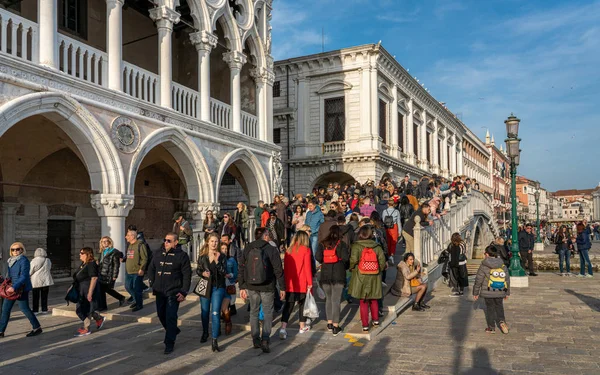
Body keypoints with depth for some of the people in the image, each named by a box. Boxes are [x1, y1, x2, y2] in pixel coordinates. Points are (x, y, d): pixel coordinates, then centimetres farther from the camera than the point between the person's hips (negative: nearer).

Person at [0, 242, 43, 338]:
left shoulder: (24, 260, -15)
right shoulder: (11, 260, 11)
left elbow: (23, 276, -22)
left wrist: (14, 287, -29)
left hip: (22, 288, -8)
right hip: (12, 289, 8)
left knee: (24, 308, -3)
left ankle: (37, 328, 10)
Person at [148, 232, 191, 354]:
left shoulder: (182, 255, -7)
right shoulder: (158, 254, 8)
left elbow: (187, 274, -9)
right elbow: (151, 269, 18)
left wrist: (184, 292, -14)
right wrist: (153, 284, 11)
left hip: (173, 293, -6)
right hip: (160, 292, 6)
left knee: (170, 317, -7)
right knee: (161, 314, 15)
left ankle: (169, 343, 3)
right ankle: (173, 330, 39)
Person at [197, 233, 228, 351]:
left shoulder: (222, 257, -3)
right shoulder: (202, 256, 3)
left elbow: (224, 272, -9)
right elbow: (198, 269, 11)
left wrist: (217, 261, -22)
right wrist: (202, 273, -11)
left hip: (218, 287, -3)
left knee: (215, 313, -11)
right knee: (204, 312, 16)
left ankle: (215, 341, -9)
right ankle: (205, 333, 40)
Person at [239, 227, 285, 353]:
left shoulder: (247, 249, 2)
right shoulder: (272, 250, -9)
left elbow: (241, 270, 4)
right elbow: (278, 270, -8)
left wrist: (242, 287, 11)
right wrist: (282, 288, 0)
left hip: (251, 287, 3)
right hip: (267, 287, -3)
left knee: (254, 312, 17)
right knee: (268, 313, 7)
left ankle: (255, 339, 21)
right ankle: (265, 341, -2)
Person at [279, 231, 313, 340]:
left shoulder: (288, 250, 4)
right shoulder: (306, 250, -7)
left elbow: (285, 267, 9)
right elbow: (308, 267, -10)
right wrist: (310, 283, -4)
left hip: (289, 284, 3)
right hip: (302, 284, -3)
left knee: (288, 305, 3)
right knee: (302, 303, 15)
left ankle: (283, 328, -11)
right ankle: (303, 326, 28)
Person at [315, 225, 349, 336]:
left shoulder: (322, 244, 4)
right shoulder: (342, 244, -4)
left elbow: (318, 257, -7)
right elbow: (345, 257, -14)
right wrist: (345, 266, 6)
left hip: (325, 275, 3)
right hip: (338, 275, -3)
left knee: (328, 299, 18)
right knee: (336, 300, 1)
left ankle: (329, 323, 24)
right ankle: (335, 327, 3)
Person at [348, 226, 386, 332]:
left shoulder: (356, 246, -10)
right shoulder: (377, 247, -1)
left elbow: (353, 260, -18)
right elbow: (382, 261, -3)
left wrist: (352, 268, 1)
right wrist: (378, 270, 13)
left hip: (361, 277, -3)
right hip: (374, 278, 3)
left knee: (363, 301, 5)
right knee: (373, 300, 22)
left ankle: (365, 325, 8)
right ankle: (375, 320, 30)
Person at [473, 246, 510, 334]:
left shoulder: (483, 267, -11)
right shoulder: (503, 266, 2)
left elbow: (478, 281, -8)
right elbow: (507, 280, 9)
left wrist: (475, 293, 3)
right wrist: (507, 293, 19)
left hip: (488, 293, -3)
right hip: (500, 292, 3)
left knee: (490, 308, 9)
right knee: (499, 307, 20)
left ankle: (491, 327, 14)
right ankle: (502, 321, -1)